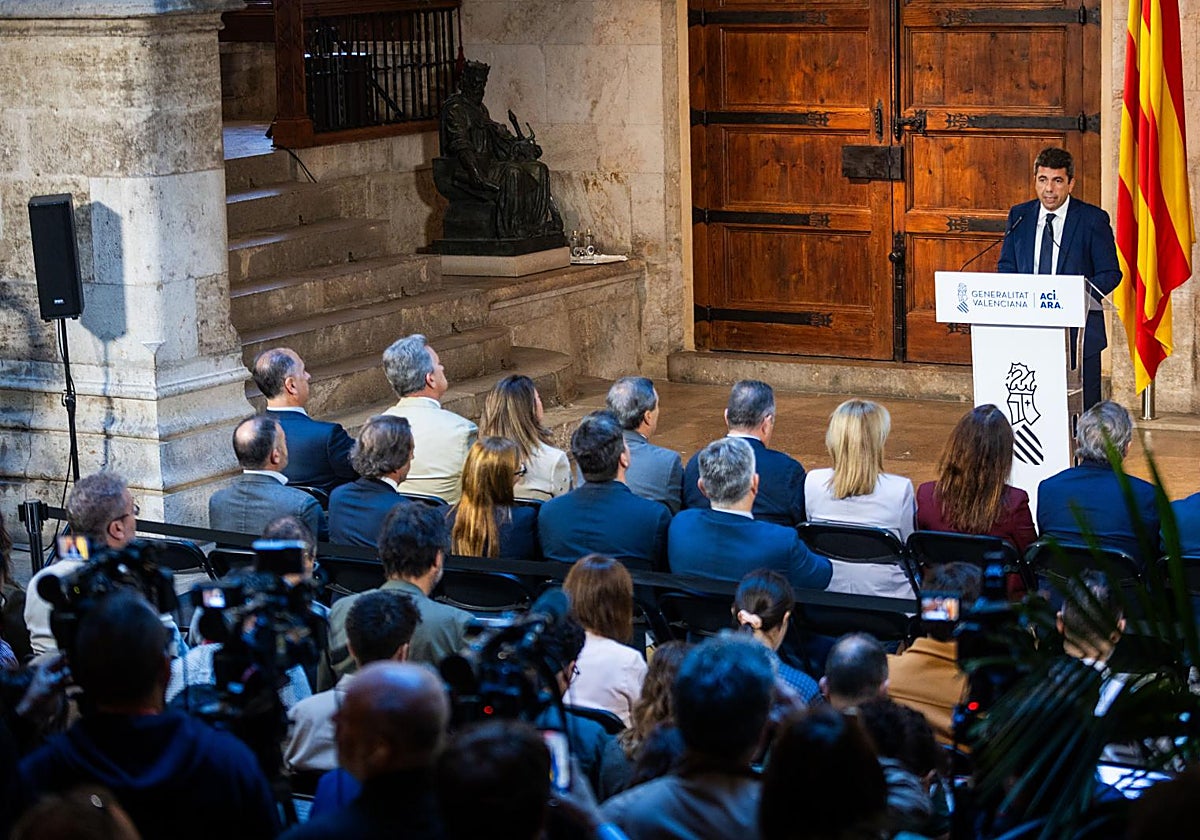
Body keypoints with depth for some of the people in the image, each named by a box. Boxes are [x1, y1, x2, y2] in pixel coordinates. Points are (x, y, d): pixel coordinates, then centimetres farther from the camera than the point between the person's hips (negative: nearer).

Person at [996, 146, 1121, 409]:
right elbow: (1006, 267, 15)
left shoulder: (1093, 219, -1)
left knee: (1084, 407, -2)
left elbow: (1110, 273, 0)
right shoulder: (1019, 216, 10)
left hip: (1078, 331, -3)